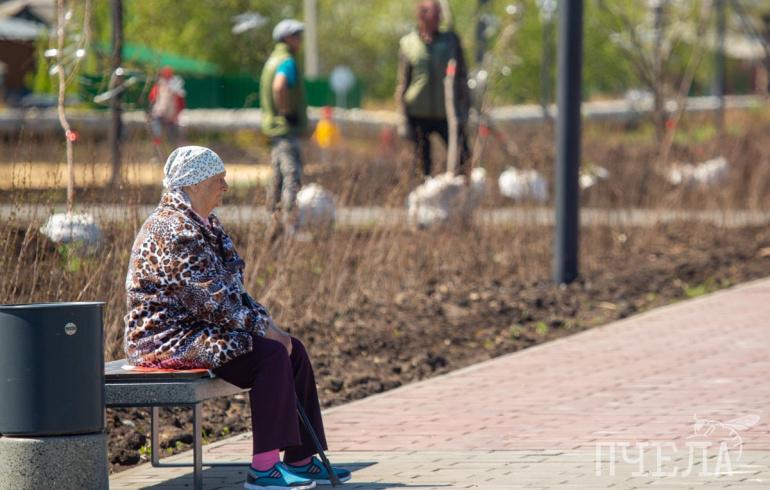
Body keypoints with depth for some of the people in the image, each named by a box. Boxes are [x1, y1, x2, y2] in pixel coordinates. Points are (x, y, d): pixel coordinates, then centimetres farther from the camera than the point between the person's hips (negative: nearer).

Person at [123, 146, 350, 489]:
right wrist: (263, 328, -17)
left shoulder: (206, 225, 15)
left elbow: (231, 290, 18)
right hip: (169, 339, -11)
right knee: (271, 353, -23)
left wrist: (265, 321, 3)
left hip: (198, 330, 11)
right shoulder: (175, 231, -19)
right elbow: (213, 300, -23)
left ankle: (301, 460, 5)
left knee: (292, 349, 2)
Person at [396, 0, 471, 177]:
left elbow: (462, 76, 11)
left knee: (461, 159, -8)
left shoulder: (451, 40, 7)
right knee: (423, 164, 3)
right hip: (418, 114, -1)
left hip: (447, 113, 1)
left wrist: (464, 107, 2)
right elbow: (402, 83, 6)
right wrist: (403, 117, 2)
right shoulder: (407, 44, 4)